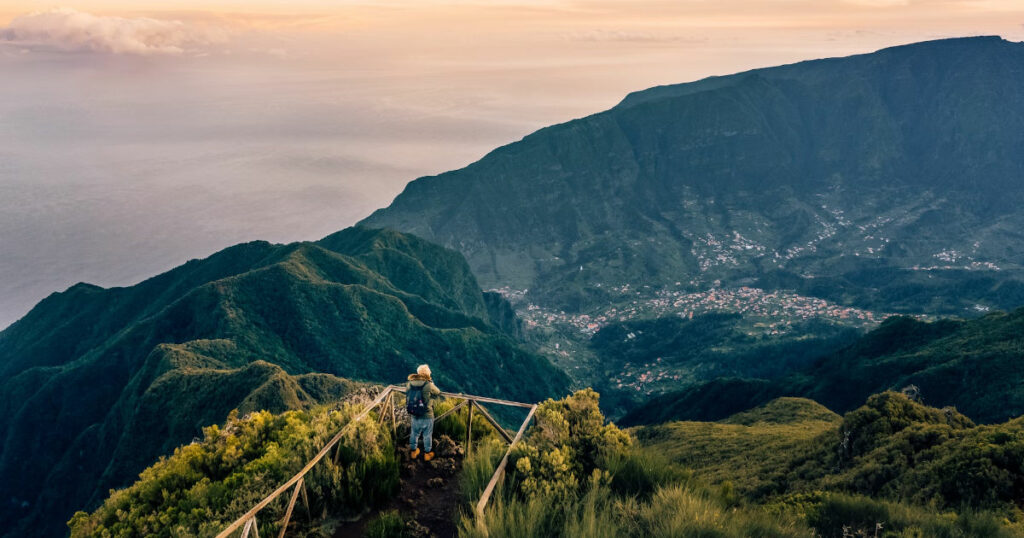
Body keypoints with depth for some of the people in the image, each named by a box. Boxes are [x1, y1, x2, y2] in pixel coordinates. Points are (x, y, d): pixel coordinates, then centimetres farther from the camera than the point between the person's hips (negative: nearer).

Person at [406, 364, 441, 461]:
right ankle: (427, 454, 31)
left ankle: (413, 452, 41)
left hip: (414, 416, 4)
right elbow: (438, 393, -4)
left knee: (414, 434, 23)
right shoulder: (428, 385, -21)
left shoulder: (409, 384, -8)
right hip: (427, 416, -4)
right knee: (427, 435, 16)